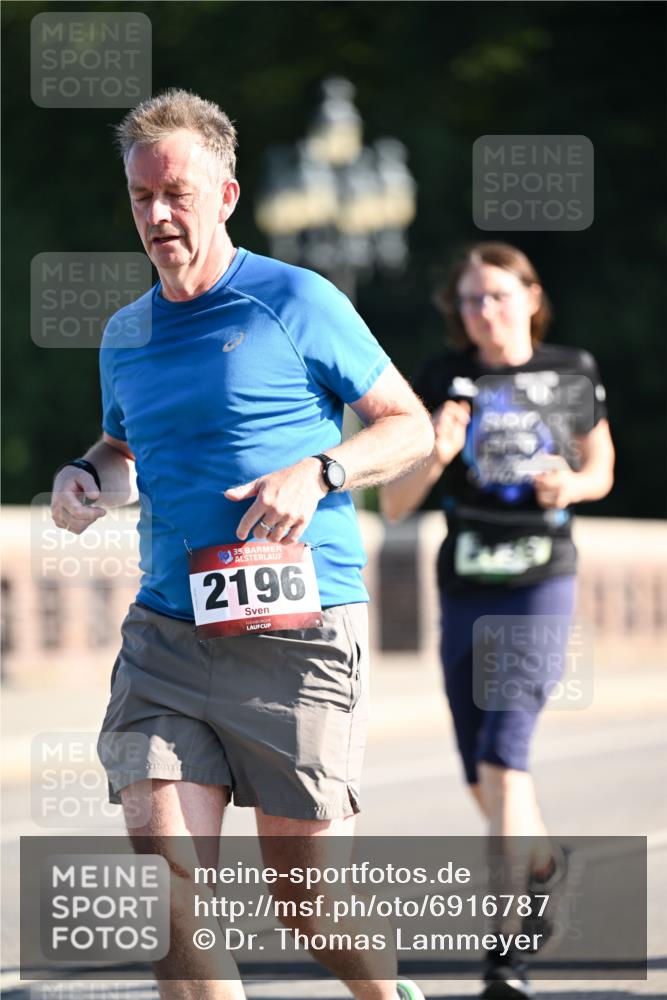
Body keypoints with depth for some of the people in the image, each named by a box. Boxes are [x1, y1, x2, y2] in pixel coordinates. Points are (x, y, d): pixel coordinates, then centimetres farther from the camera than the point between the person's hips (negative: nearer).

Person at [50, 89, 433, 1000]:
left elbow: (411, 427, 2)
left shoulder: (298, 303, -2)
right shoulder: (125, 336, 14)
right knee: (166, 876, -11)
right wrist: (88, 478, 9)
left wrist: (317, 473, -15)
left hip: (298, 632, -4)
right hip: (166, 635, 4)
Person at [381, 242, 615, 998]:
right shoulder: (443, 381, -2)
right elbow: (394, 506, -1)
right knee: (479, 772, 11)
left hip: (542, 583, -3)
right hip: (466, 590, 3)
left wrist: (571, 484, -6)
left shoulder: (572, 375, 1)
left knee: (503, 751, -18)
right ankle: (543, 862, 42)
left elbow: (601, 467, 17)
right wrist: (436, 457, -21)